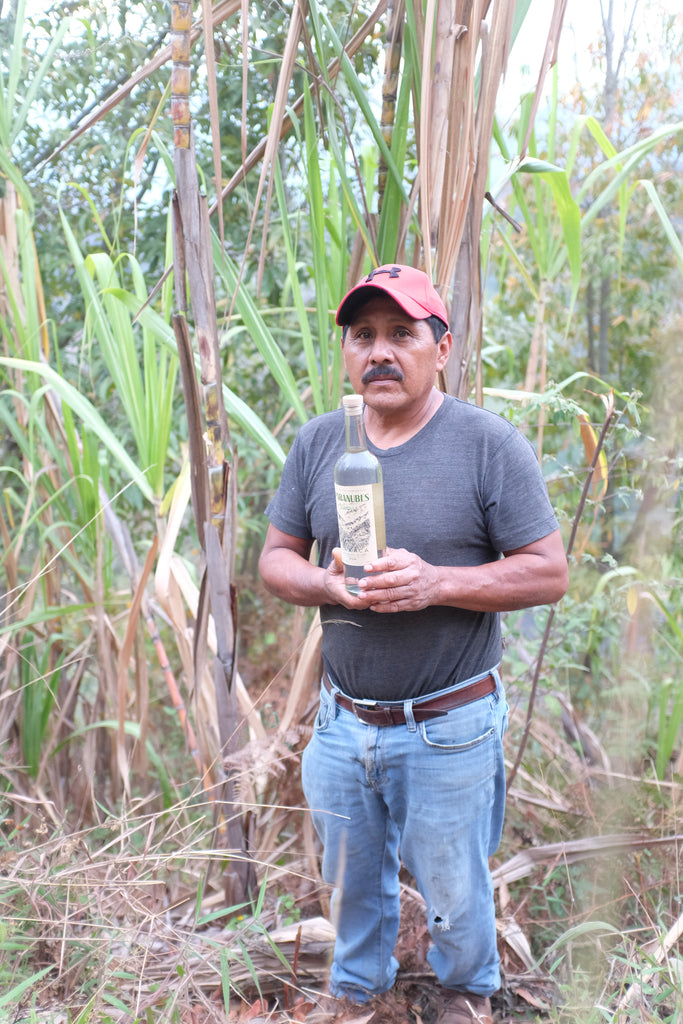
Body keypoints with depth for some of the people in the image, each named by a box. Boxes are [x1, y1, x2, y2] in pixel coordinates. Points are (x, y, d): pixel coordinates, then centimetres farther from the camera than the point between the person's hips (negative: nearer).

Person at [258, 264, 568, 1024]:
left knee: (453, 889, 17)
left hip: (447, 727, -3)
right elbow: (275, 559, 4)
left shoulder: (489, 444, -13)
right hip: (343, 723, 4)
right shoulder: (319, 442, 0)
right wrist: (328, 583, -18)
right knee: (352, 882, 23)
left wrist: (435, 583, -25)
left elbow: (548, 573, -12)